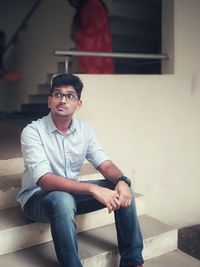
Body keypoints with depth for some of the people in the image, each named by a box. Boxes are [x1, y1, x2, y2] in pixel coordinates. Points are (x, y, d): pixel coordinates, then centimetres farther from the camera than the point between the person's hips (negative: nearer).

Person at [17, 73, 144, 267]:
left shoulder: (84, 129, -2)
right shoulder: (32, 132, -19)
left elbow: (105, 164, -6)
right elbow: (45, 181, -30)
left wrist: (122, 181, -29)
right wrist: (93, 189, -39)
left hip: (72, 192, 6)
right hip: (38, 196, -5)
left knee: (122, 189, -11)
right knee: (63, 200, -39)